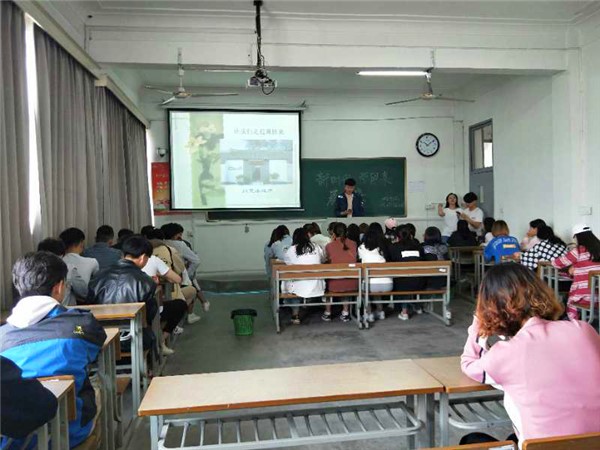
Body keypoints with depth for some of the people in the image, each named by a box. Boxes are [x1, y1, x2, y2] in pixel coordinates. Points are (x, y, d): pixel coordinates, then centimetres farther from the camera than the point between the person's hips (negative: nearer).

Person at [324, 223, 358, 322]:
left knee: (326, 282, 32)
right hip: (352, 284, 2)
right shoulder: (353, 244, 2)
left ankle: (327, 313, 38)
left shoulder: (329, 246, -5)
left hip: (335, 285, -2)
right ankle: (345, 313, 33)